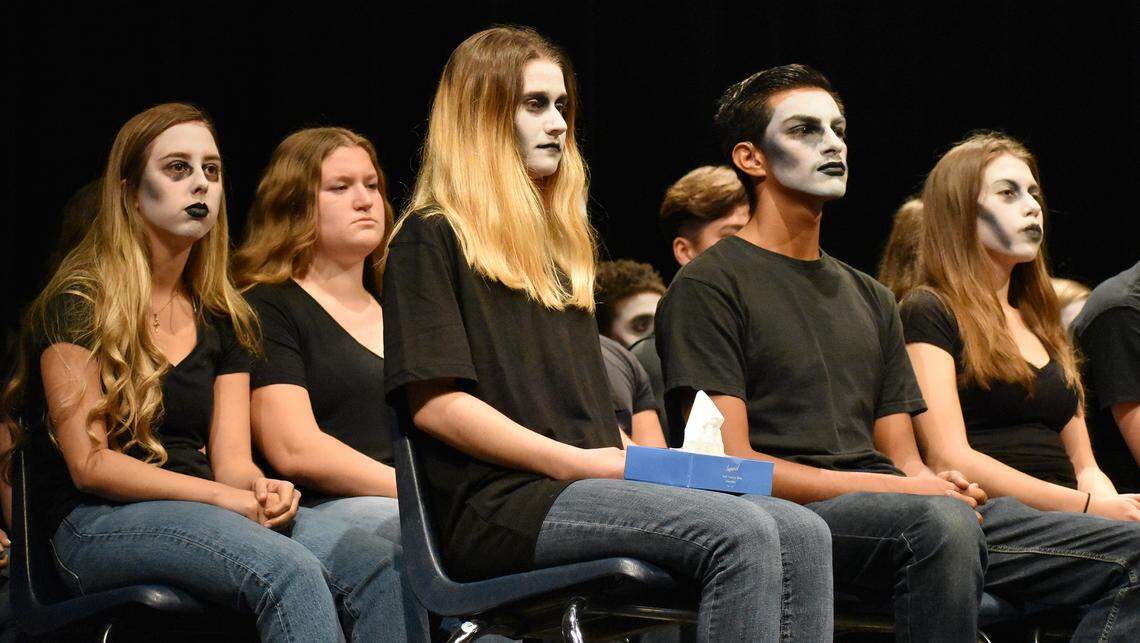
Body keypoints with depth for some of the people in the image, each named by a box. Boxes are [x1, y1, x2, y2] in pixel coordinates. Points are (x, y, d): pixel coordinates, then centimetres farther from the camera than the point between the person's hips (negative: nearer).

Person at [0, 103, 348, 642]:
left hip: (200, 517, 6)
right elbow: (89, 463, -8)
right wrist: (226, 497, -17)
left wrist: (259, 488, -15)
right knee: (290, 571, -36)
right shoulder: (78, 304, -1)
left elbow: (231, 459, 11)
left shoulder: (222, 320, 18)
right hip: (94, 525, -6)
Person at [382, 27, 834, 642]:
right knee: (742, 532, -28)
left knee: (801, 534, -15)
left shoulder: (558, 245, 29)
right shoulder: (431, 239, 3)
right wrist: (580, 462, -15)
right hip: (500, 506, -8)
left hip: (583, 491, 8)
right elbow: (435, 402, -9)